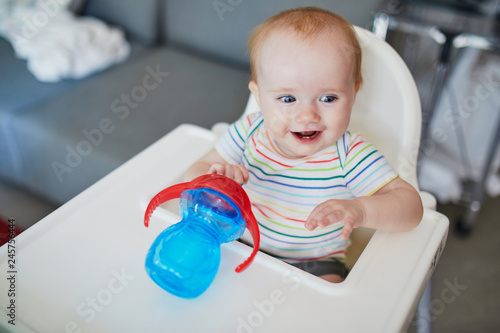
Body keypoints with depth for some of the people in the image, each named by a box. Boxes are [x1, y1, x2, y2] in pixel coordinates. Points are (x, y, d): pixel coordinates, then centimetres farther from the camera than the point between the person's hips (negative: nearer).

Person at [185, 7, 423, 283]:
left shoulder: (350, 155, -19)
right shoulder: (248, 132, -11)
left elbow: (411, 206, -20)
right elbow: (197, 171, -5)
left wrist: (360, 210, -41)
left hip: (313, 265, -1)